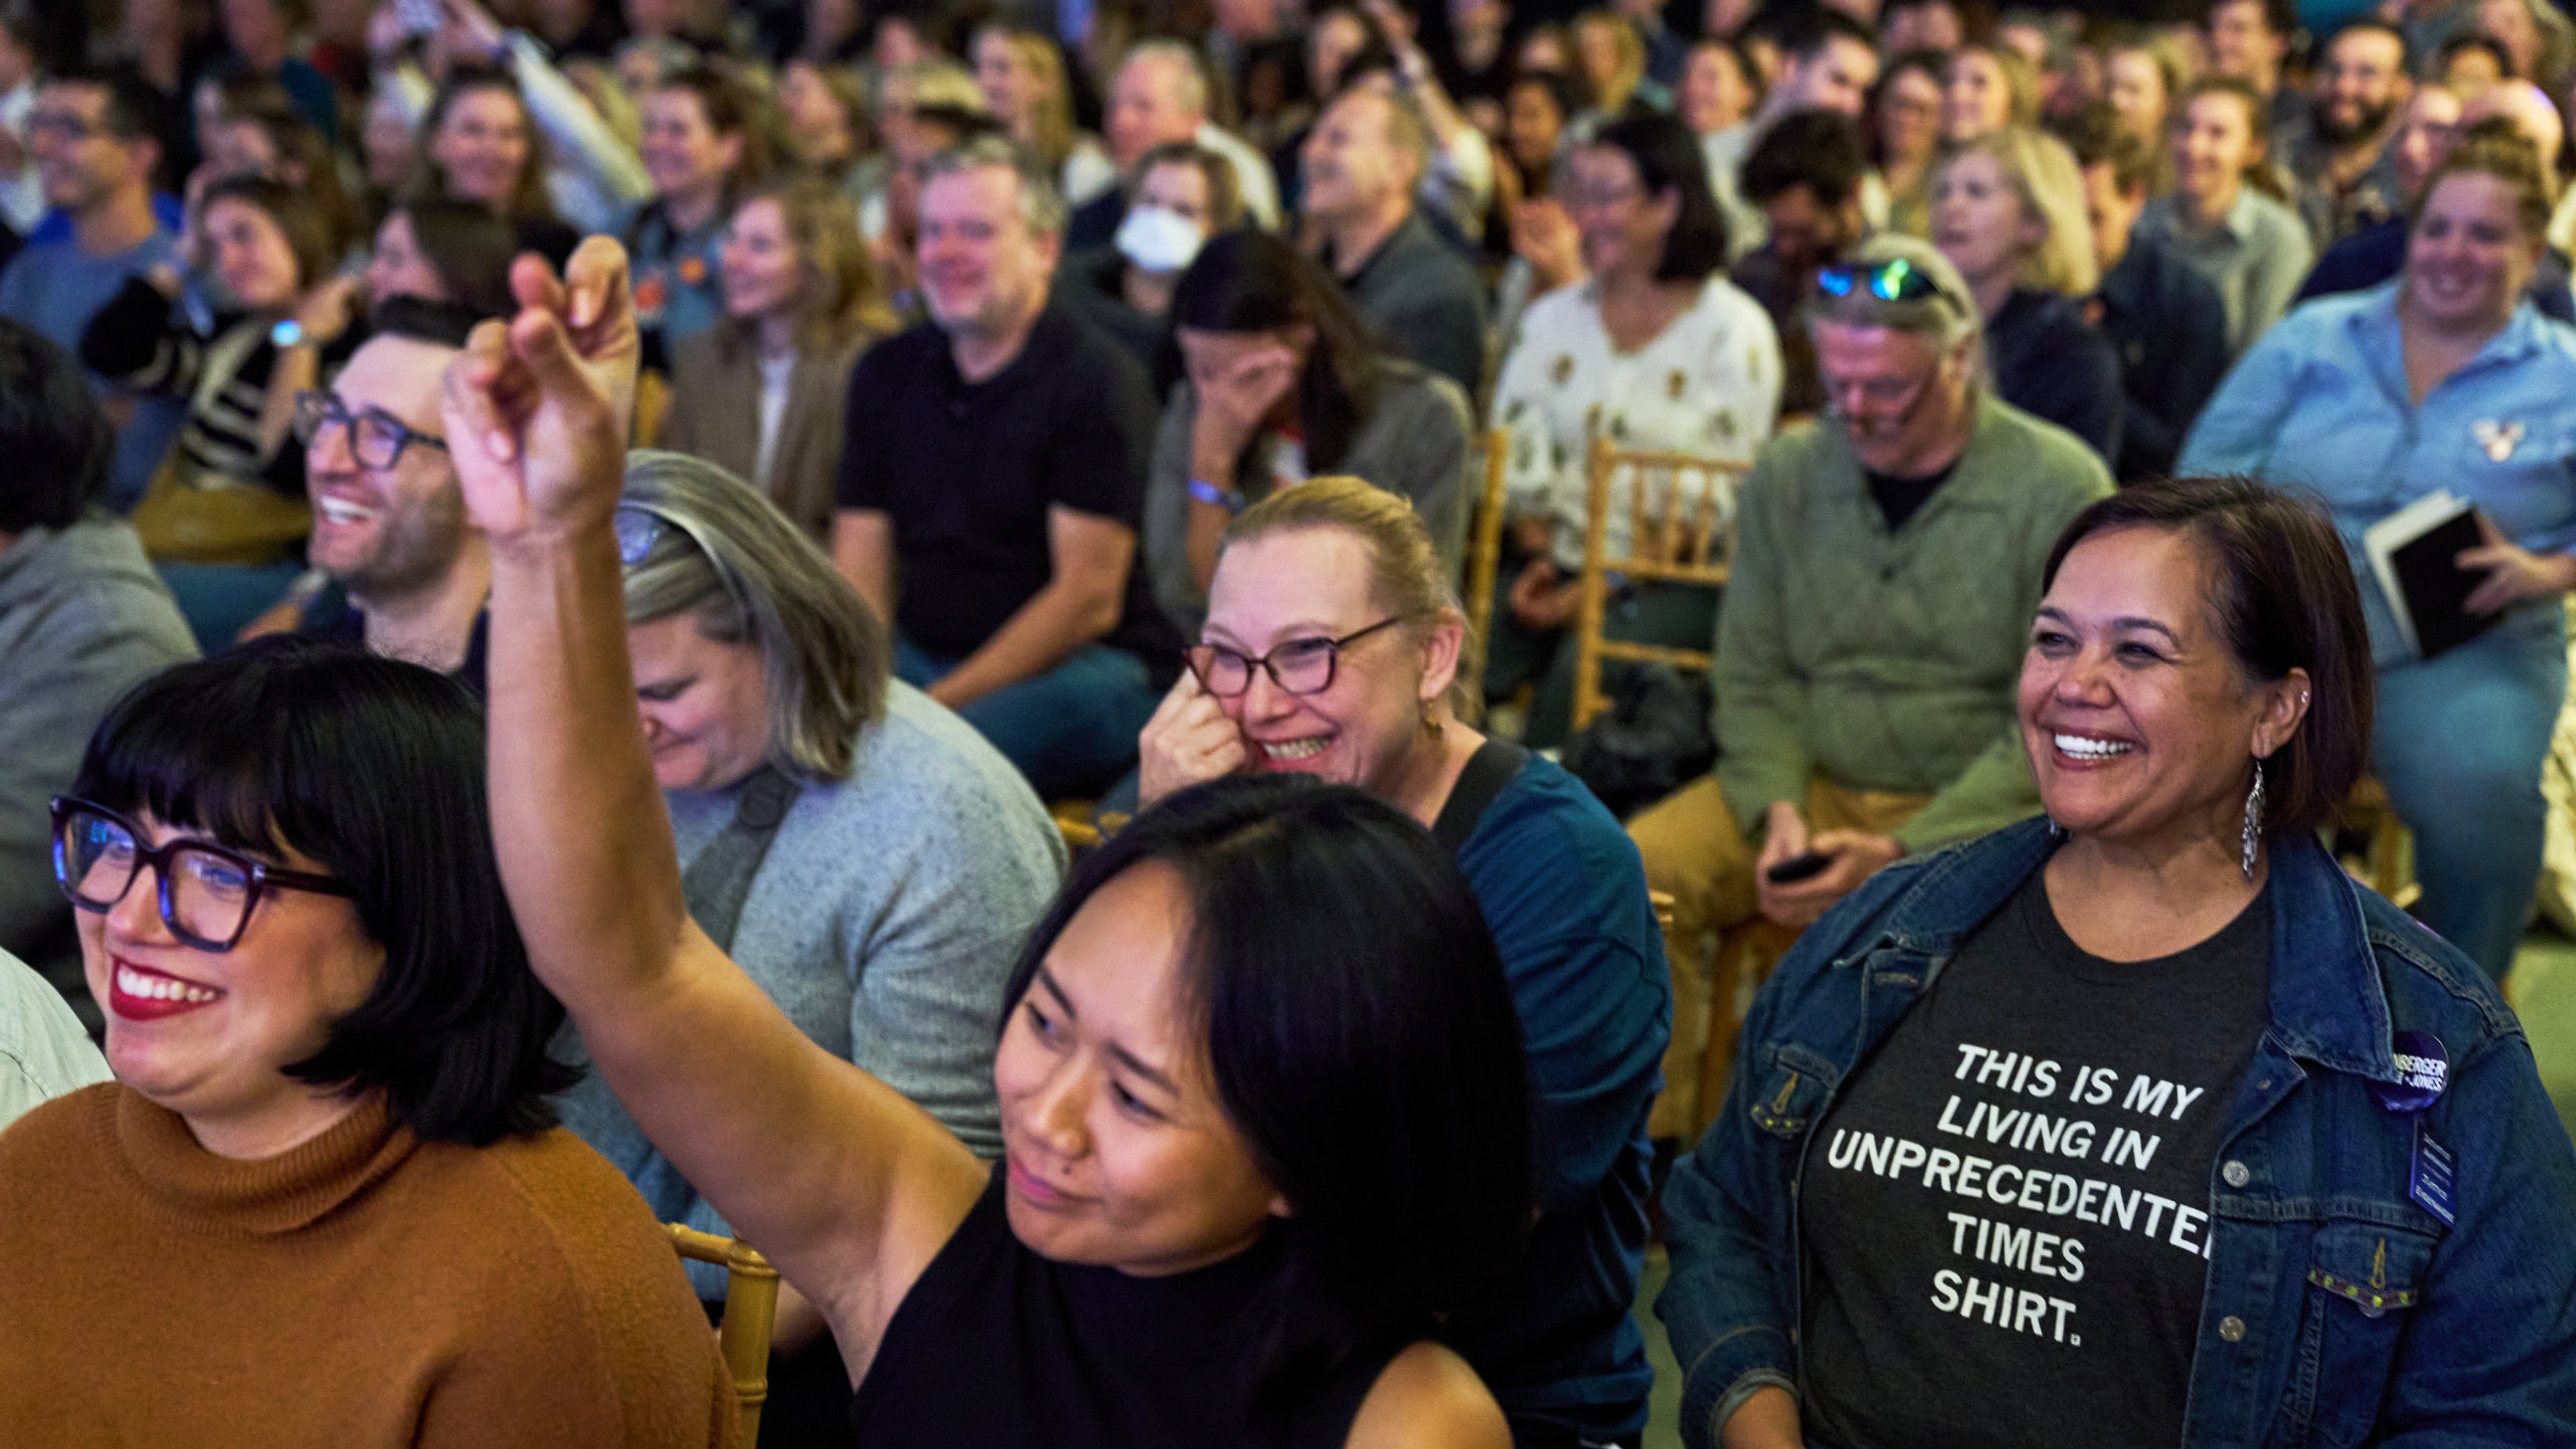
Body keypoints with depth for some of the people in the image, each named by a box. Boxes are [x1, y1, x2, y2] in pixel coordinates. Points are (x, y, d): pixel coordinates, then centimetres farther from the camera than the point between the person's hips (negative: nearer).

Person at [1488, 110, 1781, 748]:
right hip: (1561, 566, 4)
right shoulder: (1553, 318, 15)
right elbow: (1515, 460, 11)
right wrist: (1538, 557, -8)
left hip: (1678, 581, -4)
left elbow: (1718, 505, -7)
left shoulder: (1735, 331, -2)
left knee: (1580, 668, -35)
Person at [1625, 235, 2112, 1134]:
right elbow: (1752, 677, 10)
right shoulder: (1790, 471, 8)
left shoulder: (2058, 487, -7)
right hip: (1814, 785, 4)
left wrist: (1898, 852, -20)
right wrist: (1778, 812, -11)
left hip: (1976, 811, -4)